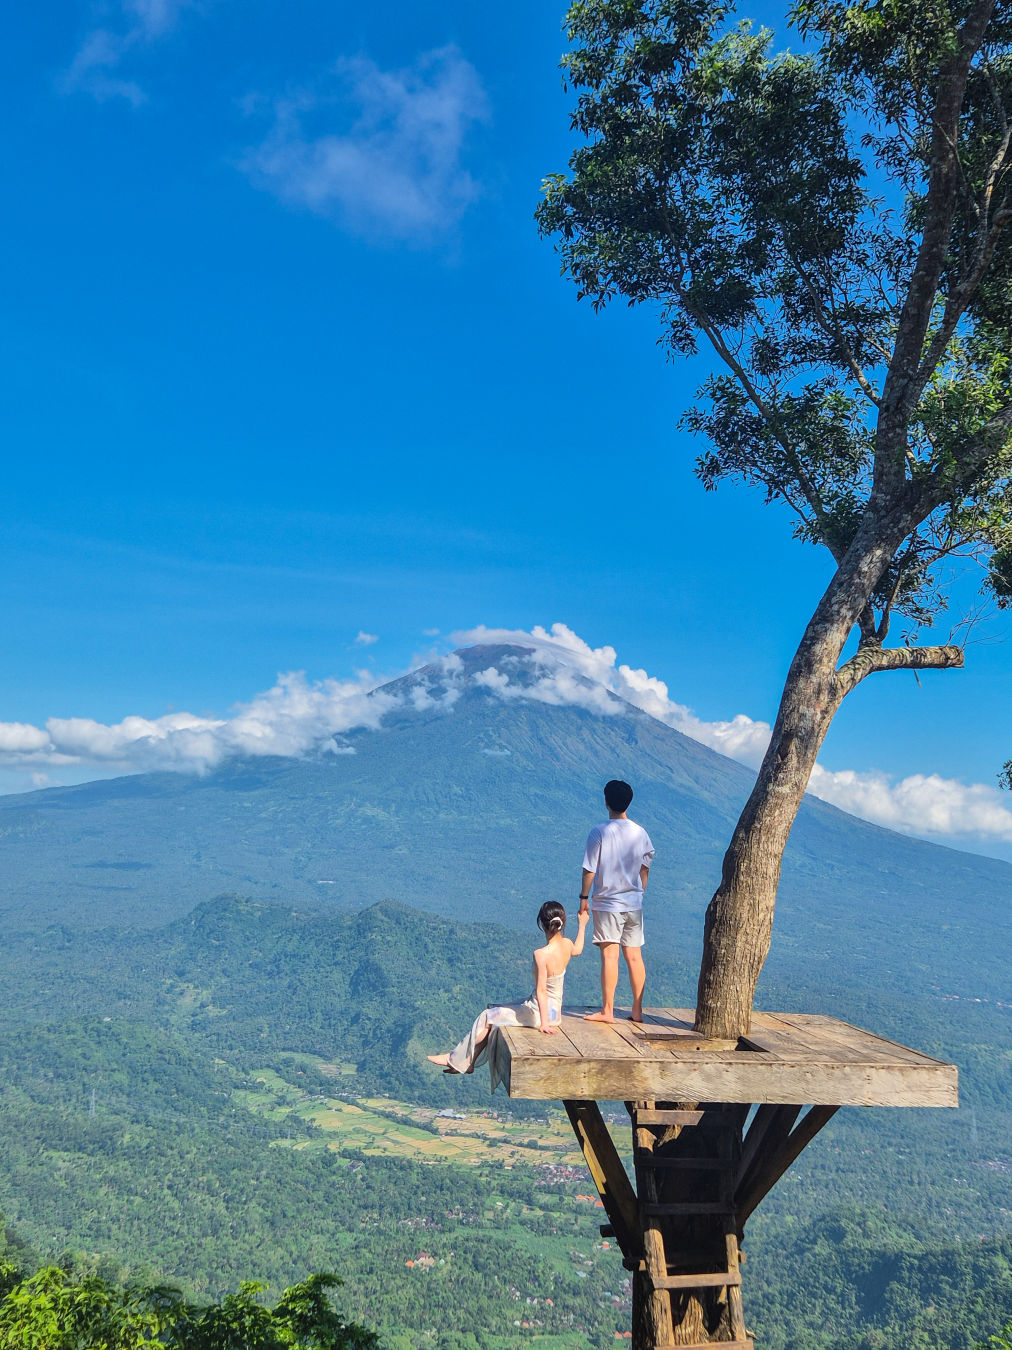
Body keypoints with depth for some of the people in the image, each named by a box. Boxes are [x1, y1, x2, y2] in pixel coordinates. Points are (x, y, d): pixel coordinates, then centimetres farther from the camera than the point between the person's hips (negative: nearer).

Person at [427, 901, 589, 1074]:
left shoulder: (541, 954, -28)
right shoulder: (567, 944, -6)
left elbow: (541, 991, -27)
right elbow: (577, 950, 19)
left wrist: (544, 1024, -25)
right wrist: (582, 926, 33)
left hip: (541, 1012, -8)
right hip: (555, 1010, 8)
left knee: (487, 1017, 8)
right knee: (495, 1012, 22)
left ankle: (458, 1060, 23)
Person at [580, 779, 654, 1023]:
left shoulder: (599, 832, -10)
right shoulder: (640, 833, 2)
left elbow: (590, 869, -8)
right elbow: (645, 869, 11)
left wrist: (584, 897, 3)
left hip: (607, 903, -4)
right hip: (634, 903, 4)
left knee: (609, 955, -3)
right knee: (634, 956, 8)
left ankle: (607, 1011, 0)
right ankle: (637, 1011, 12)